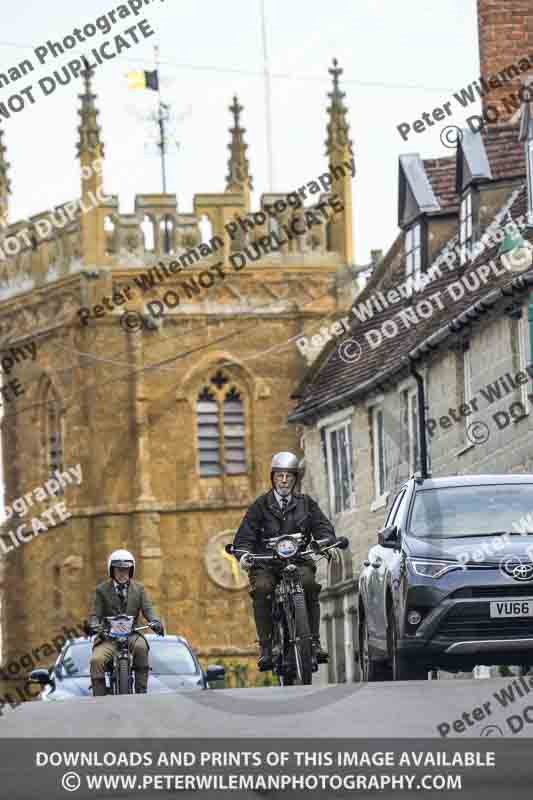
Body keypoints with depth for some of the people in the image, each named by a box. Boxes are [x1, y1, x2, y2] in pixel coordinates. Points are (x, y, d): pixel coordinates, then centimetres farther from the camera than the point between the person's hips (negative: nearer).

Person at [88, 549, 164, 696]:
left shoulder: (138, 589, 14)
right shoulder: (102, 590, 10)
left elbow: (147, 609, 3)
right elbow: (95, 614, 3)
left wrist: (155, 622, -20)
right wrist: (94, 625, -20)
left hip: (131, 634, 0)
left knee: (141, 647, -34)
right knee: (96, 660, -28)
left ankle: (141, 690, -29)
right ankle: (99, 698, -20)